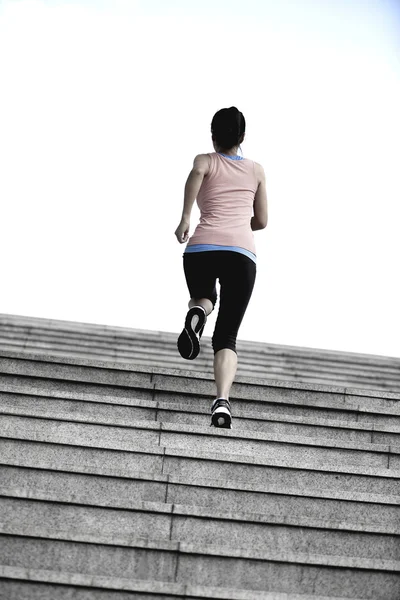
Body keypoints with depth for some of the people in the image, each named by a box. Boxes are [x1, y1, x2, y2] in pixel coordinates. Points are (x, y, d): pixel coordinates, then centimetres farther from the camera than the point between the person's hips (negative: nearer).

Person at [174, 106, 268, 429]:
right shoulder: (257, 170, 23)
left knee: (203, 296, 33)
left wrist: (185, 218, -10)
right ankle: (222, 400, -23)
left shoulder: (205, 161, 16)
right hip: (242, 251, 1)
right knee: (227, 337, 2)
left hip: (202, 246, 0)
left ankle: (197, 312, -5)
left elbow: (195, 175, -10)